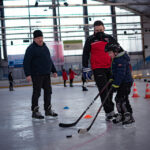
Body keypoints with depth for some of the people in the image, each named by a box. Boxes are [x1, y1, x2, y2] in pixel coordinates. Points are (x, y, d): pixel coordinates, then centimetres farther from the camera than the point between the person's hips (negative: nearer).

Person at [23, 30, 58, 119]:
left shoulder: (45, 47, 15)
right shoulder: (31, 49, -9)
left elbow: (49, 60, 23)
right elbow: (26, 62, -13)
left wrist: (54, 71, 19)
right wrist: (28, 74, -20)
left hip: (46, 74, 7)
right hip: (36, 75, -7)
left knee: (48, 91, 10)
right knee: (37, 93, -3)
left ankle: (48, 109, 21)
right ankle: (35, 111, 6)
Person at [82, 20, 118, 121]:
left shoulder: (109, 38, 10)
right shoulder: (90, 40, 2)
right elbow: (85, 54, 2)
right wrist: (86, 68, -3)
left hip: (110, 68, 4)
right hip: (98, 69, -3)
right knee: (103, 91, -9)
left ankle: (111, 110, 26)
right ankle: (109, 112, -7)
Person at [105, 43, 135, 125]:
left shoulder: (121, 59, -20)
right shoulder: (116, 59, 13)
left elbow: (121, 73, -25)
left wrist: (115, 84, -23)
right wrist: (112, 80, 14)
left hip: (126, 82, -10)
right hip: (121, 83, 11)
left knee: (123, 99, -14)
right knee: (118, 99, 13)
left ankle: (129, 116, -7)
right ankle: (121, 115, 24)